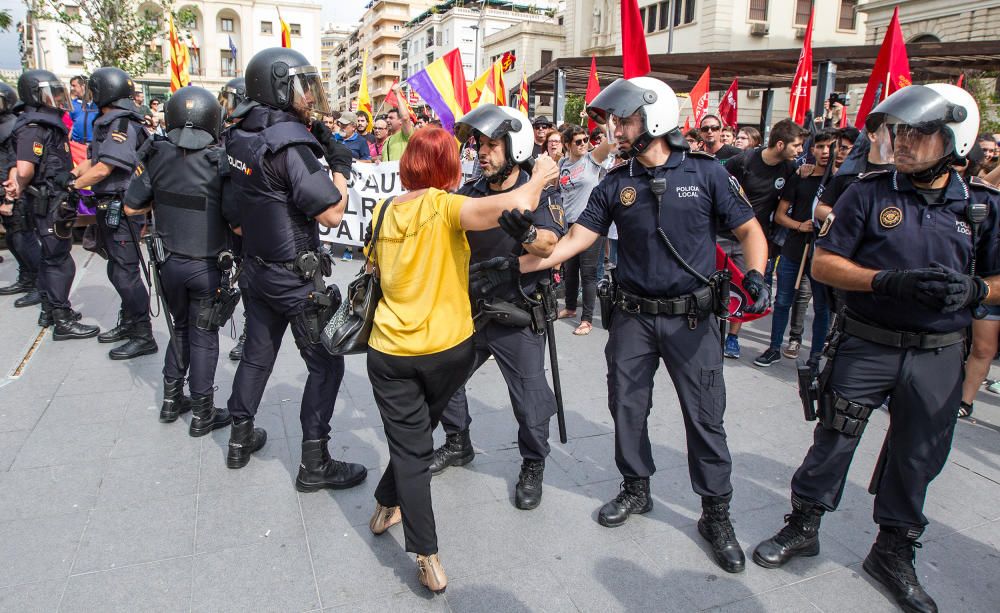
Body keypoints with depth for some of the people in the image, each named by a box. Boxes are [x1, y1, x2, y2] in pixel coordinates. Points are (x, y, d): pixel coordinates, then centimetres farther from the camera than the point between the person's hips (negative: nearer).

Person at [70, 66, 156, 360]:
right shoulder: (107, 124, 14)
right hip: (110, 207, 10)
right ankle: (128, 323, 30)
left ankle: (143, 337, 0)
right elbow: (91, 161, 15)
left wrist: (72, 185, -8)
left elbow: (102, 169, -20)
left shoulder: (122, 125, -16)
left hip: (122, 210, -10)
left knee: (125, 273, -7)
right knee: (117, 270, 17)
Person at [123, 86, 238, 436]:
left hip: (170, 261, 4)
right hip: (207, 266, -4)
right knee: (203, 336, 8)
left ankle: (171, 401, 32)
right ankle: (203, 415, 18)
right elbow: (238, 224, -18)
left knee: (181, 328, 23)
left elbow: (131, 207, 1)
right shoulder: (219, 161, -17)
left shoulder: (156, 155, -4)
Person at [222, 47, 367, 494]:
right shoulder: (290, 144, -22)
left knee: (257, 353, 21)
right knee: (326, 365, 3)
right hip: (296, 277, -8)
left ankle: (241, 439, 37)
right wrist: (340, 165, -6)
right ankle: (314, 465, 11)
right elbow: (332, 213, -23)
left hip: (256, 267, 8)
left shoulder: (240, 136, 4)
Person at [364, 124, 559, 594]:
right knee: (417, 436, 24)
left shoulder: (383, 211, 2)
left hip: (390, 350, 2)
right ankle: (389, 504, 42)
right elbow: (517, 204, -29)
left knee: (408, 445, 8)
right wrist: (540, 176, -10)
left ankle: (427, 557, 7)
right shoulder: (444, 206, -14)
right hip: (447, 348, -2)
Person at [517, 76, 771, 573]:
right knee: (626, 407, 12)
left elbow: (749, 230, -1)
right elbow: (574, 239, -2)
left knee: (705, 416, 4)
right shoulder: (615, 184, 2)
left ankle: (716, 514, 22)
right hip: (633, 316, 3)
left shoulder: (704, 172, -5)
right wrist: (516, 265, -11)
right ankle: (636, 489, 34)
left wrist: (755, 275, -20)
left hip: (691, 317, -3)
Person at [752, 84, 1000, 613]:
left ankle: (893, 552, 33)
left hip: (938, 356, 3)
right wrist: (889, 281, -22)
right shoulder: (870, 192, -5)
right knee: (834, 438, 7)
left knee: (917, 458, 13)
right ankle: (802, 526, 28)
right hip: (866, 346, -2)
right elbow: (823, 264, -8)